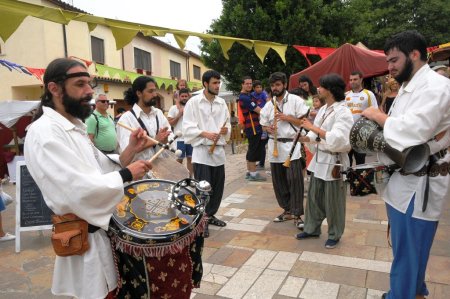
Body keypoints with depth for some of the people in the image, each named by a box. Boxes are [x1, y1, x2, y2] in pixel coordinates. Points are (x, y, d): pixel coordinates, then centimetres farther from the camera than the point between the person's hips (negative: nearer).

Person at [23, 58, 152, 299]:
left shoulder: (76, 126, 10)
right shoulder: (44, 133, -21)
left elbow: (100, 168, 9)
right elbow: (79, 190, -30)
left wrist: (130, 151, -7)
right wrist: (126, 175, -20)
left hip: (104, 229, 9)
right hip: (86, 240, -9)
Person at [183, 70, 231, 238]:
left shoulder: (222, 103, 11)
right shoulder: (194, 102, -5)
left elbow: (227, 124, 14)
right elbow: (188, 128, -10)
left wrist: (226, 130, -9)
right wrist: (205, 134, -22)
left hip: (219, 150, 6)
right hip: (202, 151, -6)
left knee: (218, 186, 13)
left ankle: (210, 215, 31)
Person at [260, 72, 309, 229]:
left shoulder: (296, 100, -3)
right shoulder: (268, 105, 12)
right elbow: (263, 125, 16)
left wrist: (286, 117, -15)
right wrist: (268, 128, -7)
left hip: (291, 146, -5)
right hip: (274, 146, 5)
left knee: (295, 181, -6)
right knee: (279, 181, 11)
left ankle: (297, 215, 4)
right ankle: (287, 210, 25)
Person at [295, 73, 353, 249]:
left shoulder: (342, 111, -16)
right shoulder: (323, 110, 10)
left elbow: (337, 139, -28)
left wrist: (313, 127, -24)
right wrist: (305, 138, -8)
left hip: (334, 161, -8)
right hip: (319, 159, 8)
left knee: (333, 201, 7)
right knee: (314, 197, 16)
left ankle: (335, 234, 25)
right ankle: (312, 229, 32)